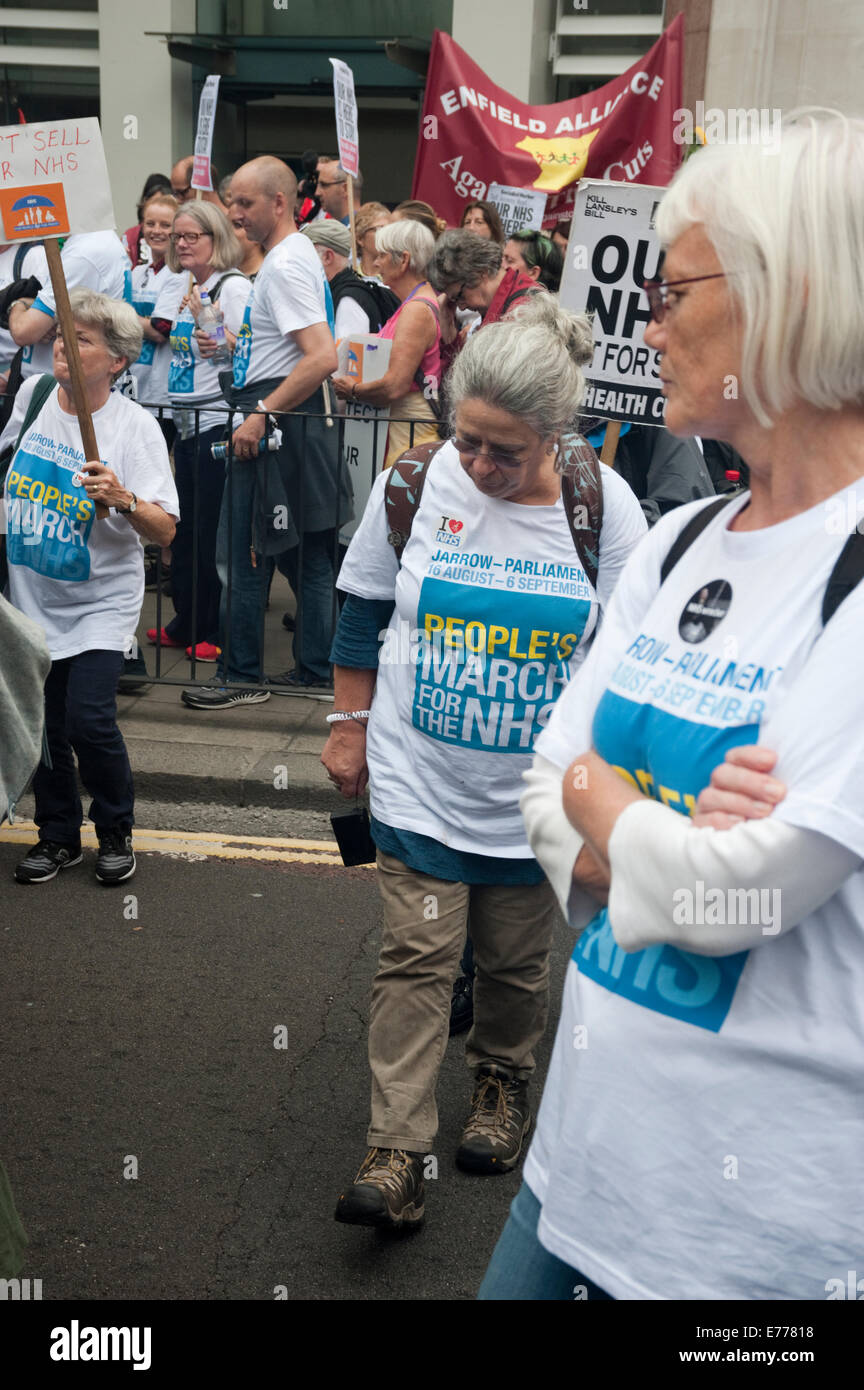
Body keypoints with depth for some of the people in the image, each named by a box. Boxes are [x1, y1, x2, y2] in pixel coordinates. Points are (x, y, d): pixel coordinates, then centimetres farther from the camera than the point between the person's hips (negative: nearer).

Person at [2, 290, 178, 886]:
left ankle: (116, 832, 11)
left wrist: (123, 500, -37)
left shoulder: (135, 426, -15)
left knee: (89, 718, -14)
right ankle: (58, 836, 29)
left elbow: (165, 530, -20)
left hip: (102, 602, -4)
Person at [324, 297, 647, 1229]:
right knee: (416, 957, -3)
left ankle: (502, 1085, 42)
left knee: (515, 962, 15)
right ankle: (394, 1153, 5)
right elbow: (364, 611, 5)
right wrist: (350, 723, 6)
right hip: (418, 779, 0)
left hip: (533, 792, 1)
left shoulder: (603, 505, -10)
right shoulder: (413, 482, -9)